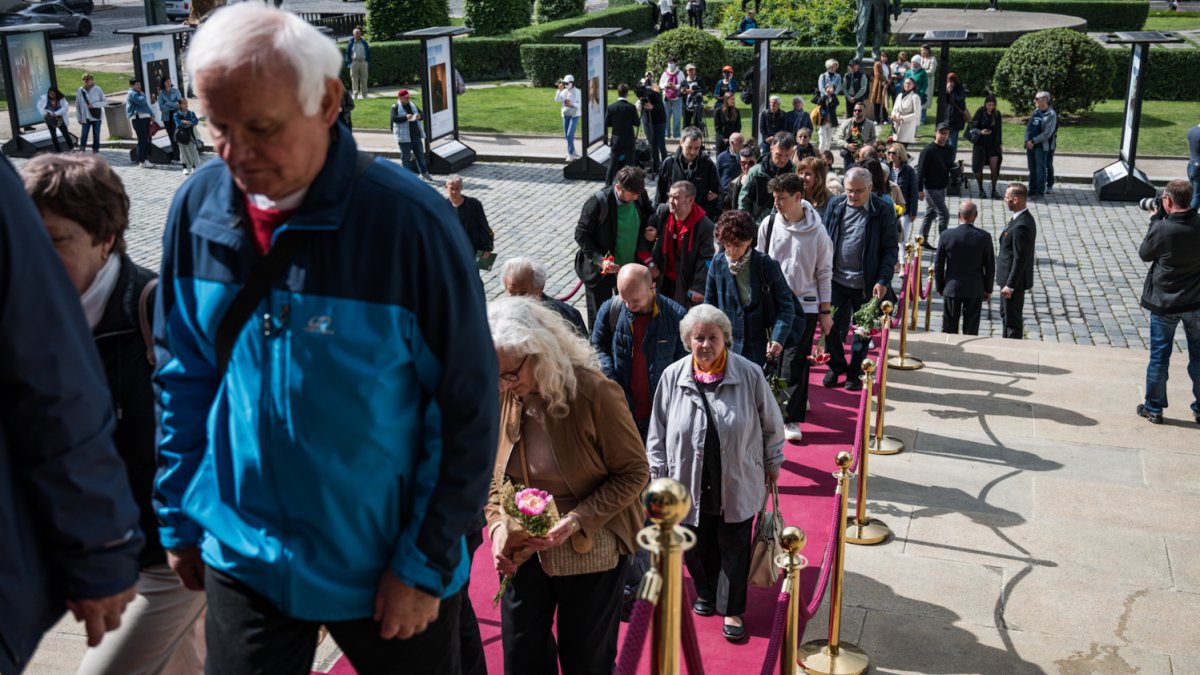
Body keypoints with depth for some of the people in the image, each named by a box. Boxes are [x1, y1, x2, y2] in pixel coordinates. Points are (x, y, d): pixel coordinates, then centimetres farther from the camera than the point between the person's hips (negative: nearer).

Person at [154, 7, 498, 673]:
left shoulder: (410, 220, -20)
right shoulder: (198, 207, -5)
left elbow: (467, 410, -14)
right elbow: (181, 379, 7)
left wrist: (426, 562, -12)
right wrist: (179, 518, 9)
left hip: (389, 569, -2)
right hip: (242, 559, 3)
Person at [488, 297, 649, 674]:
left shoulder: (594, 392, -18)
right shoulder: (501, 397, -4)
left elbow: (634, 472, -13)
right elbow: (495, 475, 8)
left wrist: (575, 522, -21)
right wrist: (497, 526, -9)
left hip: (591, 550, -4)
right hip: (524, 553, 4)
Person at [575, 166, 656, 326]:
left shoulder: (640, 196, -9)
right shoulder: (598, 203, -24)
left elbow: (649, 215, 13)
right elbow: (581, 235, -16)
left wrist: (652, 230, -9)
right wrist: (599, 260, -25)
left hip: (631, 267, 5)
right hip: (601, 270, -4)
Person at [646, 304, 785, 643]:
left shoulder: (749, 374, -11)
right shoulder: (673, 377, -7)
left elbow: (771, 424, 2)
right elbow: (658, 432, 2)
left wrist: (772, 462, 9)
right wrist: (659, 474, 4)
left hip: (737, 485, -1)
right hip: (690, 484, 1)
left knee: (734, 548, 8)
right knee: (696, 546, 15)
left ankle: (732, 610, 26)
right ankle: (706, 593, 43)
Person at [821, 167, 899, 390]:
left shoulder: (883, 211, -8)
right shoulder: (835, 205, 0)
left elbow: (890, 249, -7)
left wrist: (883, 281, -14)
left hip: (866, 283, -2)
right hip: (836, 280, 2)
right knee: (832, 326, 7)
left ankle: (855, 372, 27)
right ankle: (836, 367, 28)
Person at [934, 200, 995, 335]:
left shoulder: (946, 236, -10)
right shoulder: (984, 237, -9)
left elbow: (938, 264, -3)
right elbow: (990, 266, -3)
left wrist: (940, 287, 10)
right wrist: (988, 289, 9)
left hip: (952, 289, 0)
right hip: (975, 290, 0)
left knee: (949, 329, 8)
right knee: (971, 330, 8)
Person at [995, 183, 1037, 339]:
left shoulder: (1021, 226, -28)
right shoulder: (1024, 218, 4)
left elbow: (1020, 259, -26)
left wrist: (1010, 285, -23)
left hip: (1015, 280, -11)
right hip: (1011, 278, 11)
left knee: (1013, 320, 2)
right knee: (1006, 315, 24)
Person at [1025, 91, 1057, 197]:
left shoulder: (1051, 114, -9)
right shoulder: (1035, 112, 12)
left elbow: (1047, 133, -16)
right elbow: (1028, 127, 11)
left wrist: (1034, 141, -15)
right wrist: (1027, 141, -5)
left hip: (1042, 146, -7)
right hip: (1031, 146, 7)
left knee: (1041, 168, -4)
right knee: (1032, 169, 11)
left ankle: (1040, 191, 0)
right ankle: (1032, 190, 18)